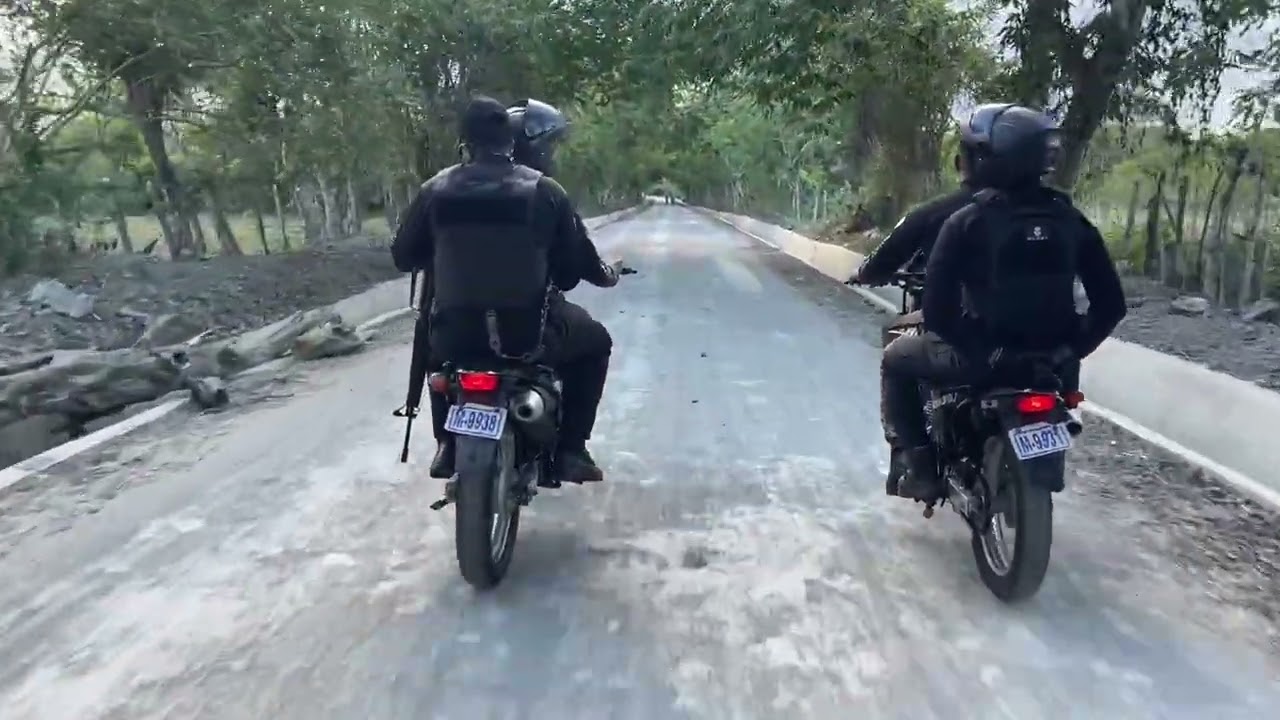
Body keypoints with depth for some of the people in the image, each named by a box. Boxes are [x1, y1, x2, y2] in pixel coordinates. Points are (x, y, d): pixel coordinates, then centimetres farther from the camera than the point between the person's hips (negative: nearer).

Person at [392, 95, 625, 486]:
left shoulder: (436, 189, 0)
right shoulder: (544, 189, -5)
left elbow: (404, 256, 9)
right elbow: (577, 259, 0)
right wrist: (604, 274, 24)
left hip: (457, 335, 3)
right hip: (529, 331, -2)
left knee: (437, 341, 39)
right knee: (594, 343, 27)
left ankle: (447, 446, 35)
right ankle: (569, 450, 19)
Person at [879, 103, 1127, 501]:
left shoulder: (967, 221, -12)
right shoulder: (1071, 220, 3)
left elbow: (936, 304, -18)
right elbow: (1111, 302, 2)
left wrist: (965, 344, -4)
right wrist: (1074, 346, 9)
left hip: (982, 357, -5)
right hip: (1049, 361, 5)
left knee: (896, 360, 21)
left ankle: (920, 468, 11)